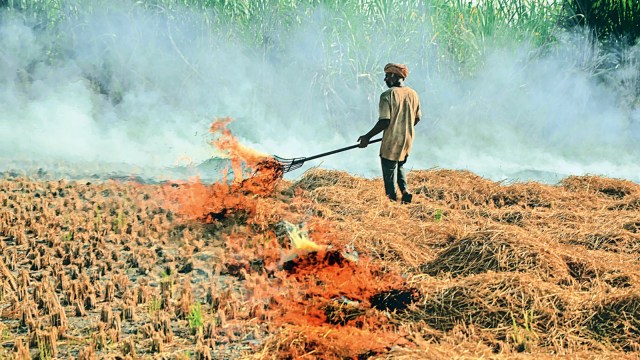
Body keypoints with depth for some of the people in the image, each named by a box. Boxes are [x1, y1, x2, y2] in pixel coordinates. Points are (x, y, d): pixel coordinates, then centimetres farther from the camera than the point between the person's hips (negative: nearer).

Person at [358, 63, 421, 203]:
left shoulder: (388, 95, -15)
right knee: (400, 165, 25)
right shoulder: (413, 94, 4)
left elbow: (384, 122, -20)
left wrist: (367, 137, -11)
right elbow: (417, 118, 13)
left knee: (389, 170, 5)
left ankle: (392, 197, 5)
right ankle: (405, 190, 6)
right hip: (407, 140, 6)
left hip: (391, 142, -6)